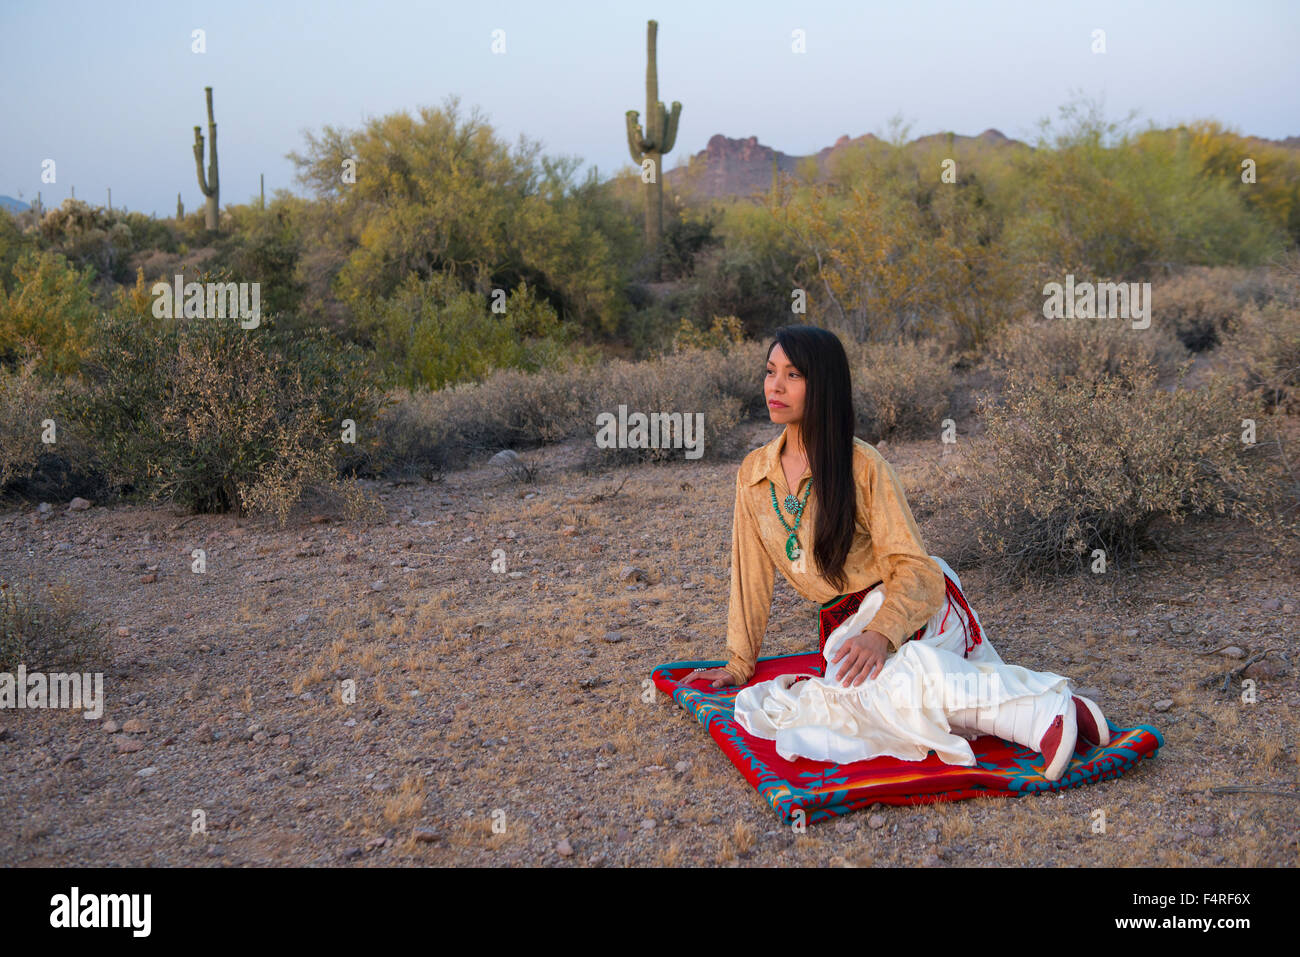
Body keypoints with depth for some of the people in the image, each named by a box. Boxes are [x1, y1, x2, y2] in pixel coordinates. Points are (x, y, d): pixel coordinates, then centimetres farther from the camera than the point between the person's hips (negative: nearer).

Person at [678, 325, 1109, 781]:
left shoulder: (863, 465, -8)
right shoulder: (753, 473, 6)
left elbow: (913, 568, -10)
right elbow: (751, 573, 14)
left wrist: (880, 634, -28)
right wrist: (739, 663, 16)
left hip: (913, 609, -6)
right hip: (846, 623, 6)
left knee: (867, 686, -36)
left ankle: (1046, 712, -35)